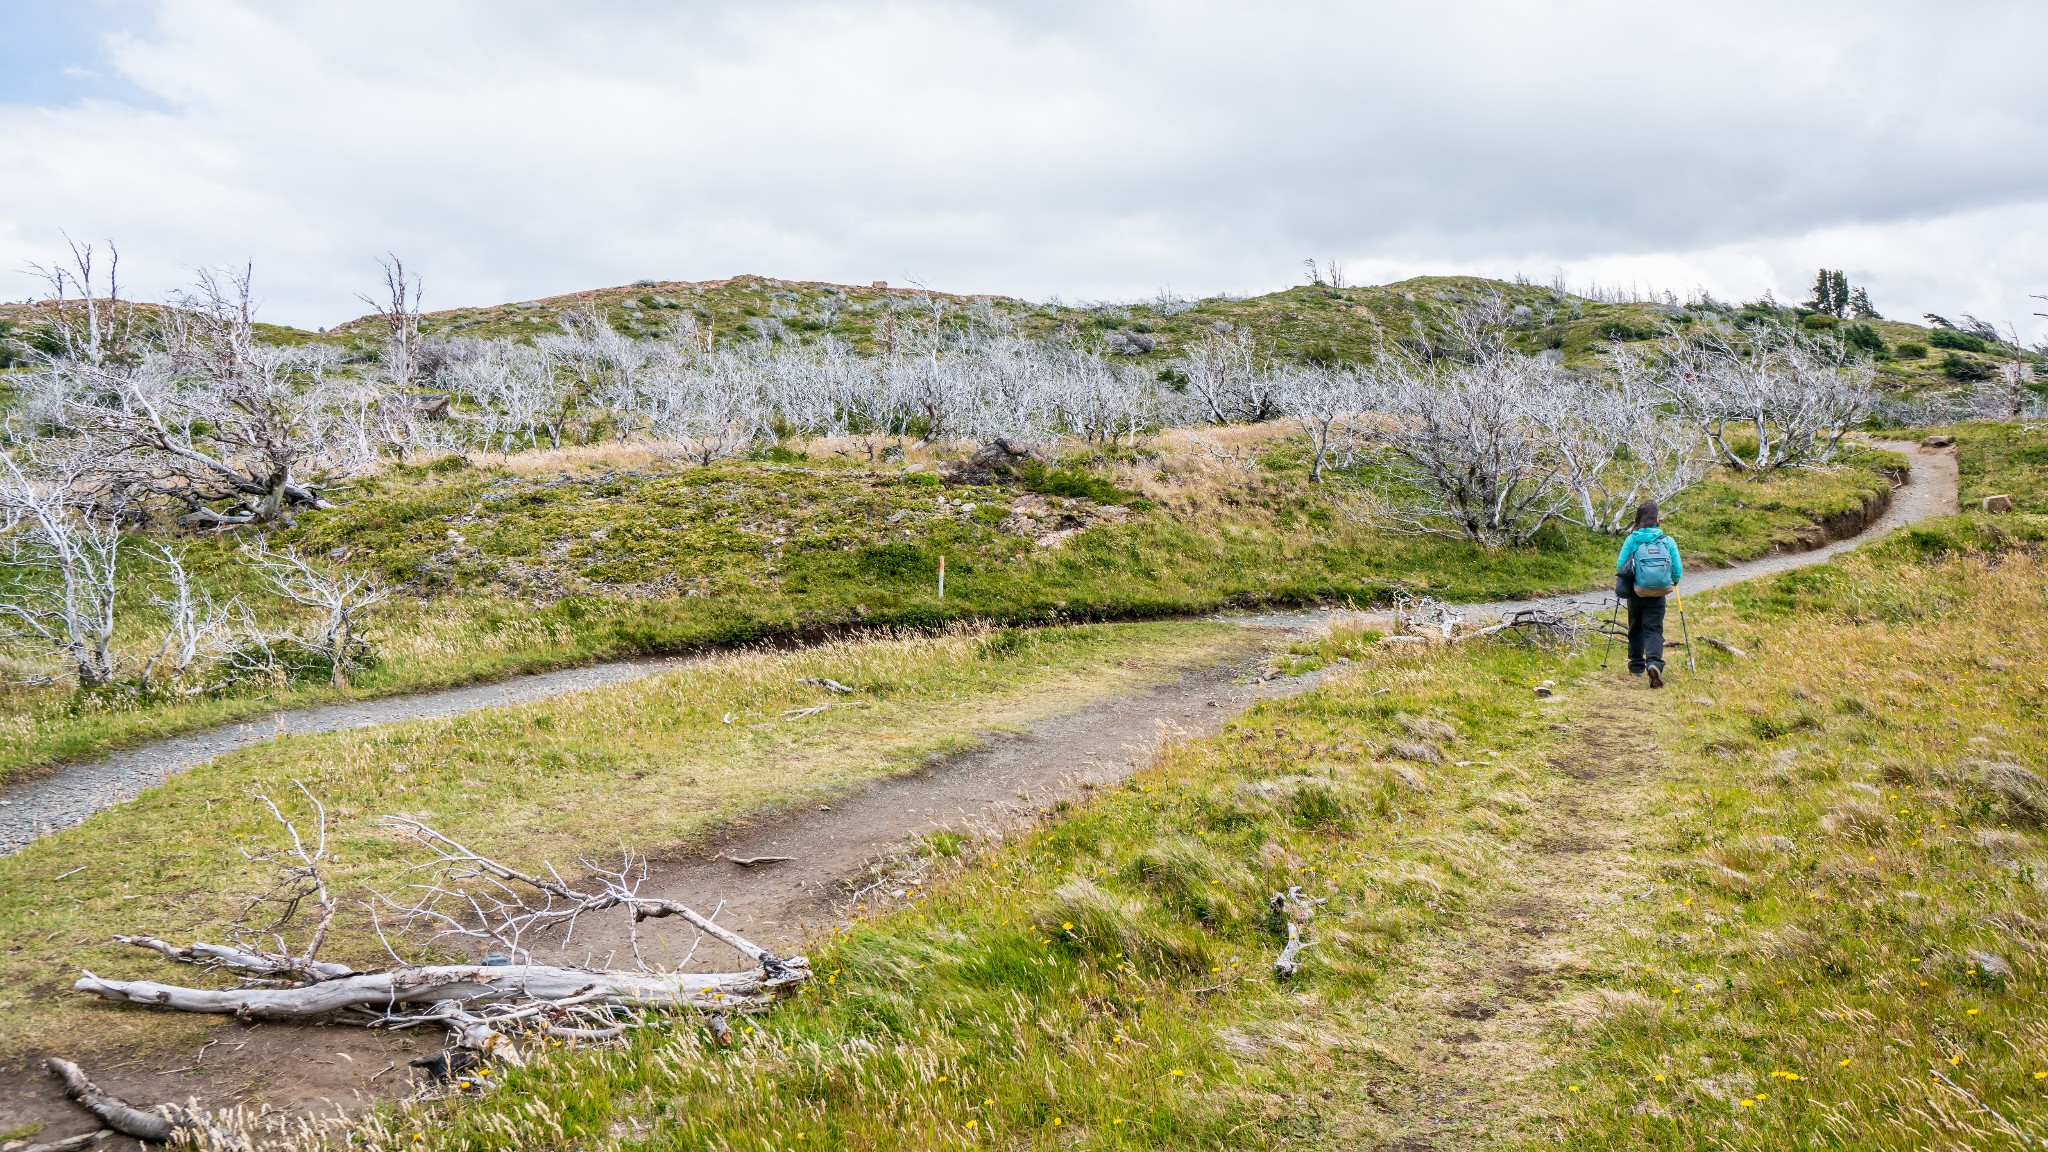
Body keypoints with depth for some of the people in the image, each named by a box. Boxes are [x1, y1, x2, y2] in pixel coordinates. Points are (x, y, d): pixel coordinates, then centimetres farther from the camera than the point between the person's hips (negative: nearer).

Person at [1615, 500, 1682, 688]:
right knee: (1654, 629, -1)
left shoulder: (1632, 539, -6)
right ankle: (1654, 663, -25)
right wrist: (1674, 581, 22)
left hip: (1635, 592, 1)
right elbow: (1677, 570, -1)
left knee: (1636, 628, 19)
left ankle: (1636, 665, 28)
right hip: (1657, 594, -1)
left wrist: (1625, 581, 17)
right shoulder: (1667, 541, -5)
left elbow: (1619, 565, -5)